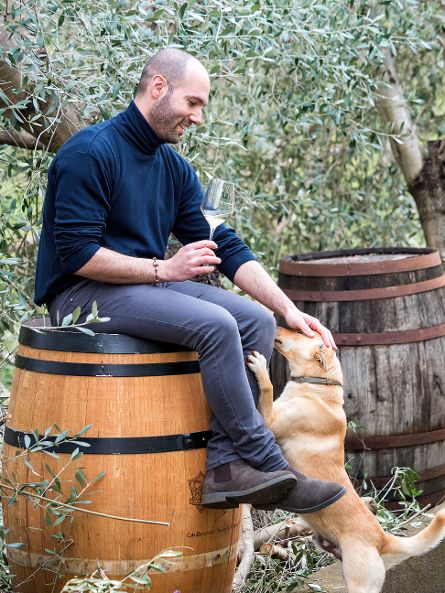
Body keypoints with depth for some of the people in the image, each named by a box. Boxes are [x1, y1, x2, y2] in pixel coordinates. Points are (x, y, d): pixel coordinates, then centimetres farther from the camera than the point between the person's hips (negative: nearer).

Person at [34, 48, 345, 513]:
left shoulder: (174, 168, 12)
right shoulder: (91, 152, -13)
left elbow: (226, 248, 11)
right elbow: (76, 254, -20)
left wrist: (289, 309, 0)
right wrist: (163, 269, -17)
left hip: (147, 283, 9)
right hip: (81, 293, -9)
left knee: (256, 320, -10)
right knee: (215, 324, -27)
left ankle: (224, 466, -18)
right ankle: (267, 466, -17)